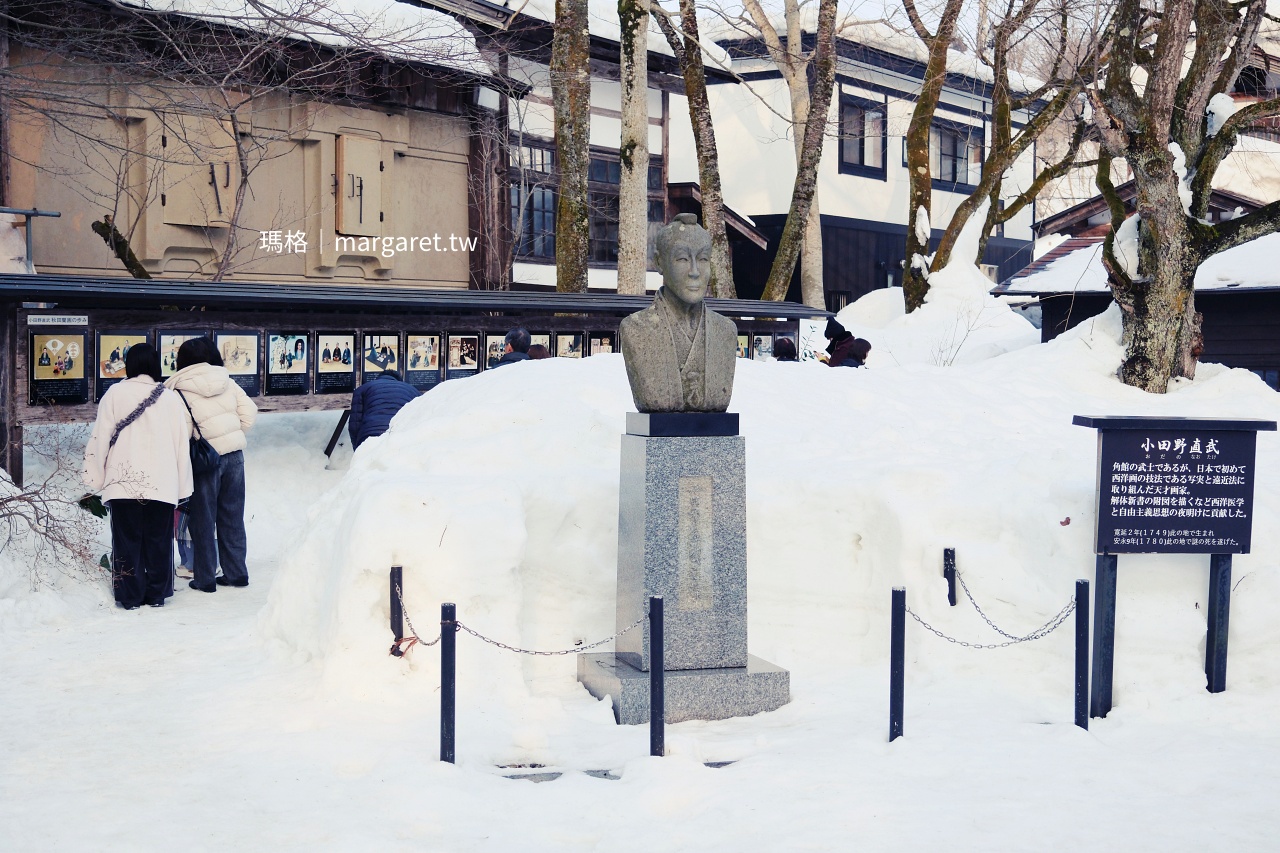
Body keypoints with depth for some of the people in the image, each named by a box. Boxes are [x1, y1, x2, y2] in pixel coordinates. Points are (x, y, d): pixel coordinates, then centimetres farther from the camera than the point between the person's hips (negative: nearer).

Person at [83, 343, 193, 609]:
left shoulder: (115, 394, 1)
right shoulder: (171, 398, 4)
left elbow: (100, 438, 1)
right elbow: (182, 445, 5)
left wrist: (96, 478, 9)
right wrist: (182, 488, 11)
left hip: (123, 484, -1)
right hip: (162, 485, 1)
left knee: (127, 540, 5)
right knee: (158, 541, 9)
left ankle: (131, 596, 6)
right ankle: (156, 594, 12)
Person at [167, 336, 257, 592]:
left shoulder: (182, 389, -9)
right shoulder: (226, 381, 4)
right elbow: (249, 411, 1)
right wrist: (233, 436, 10)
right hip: (235, 454, 4)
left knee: (203, 519, 6)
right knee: (232, 516, 14)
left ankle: (205, 578, 9)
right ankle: (236, 573, 18)